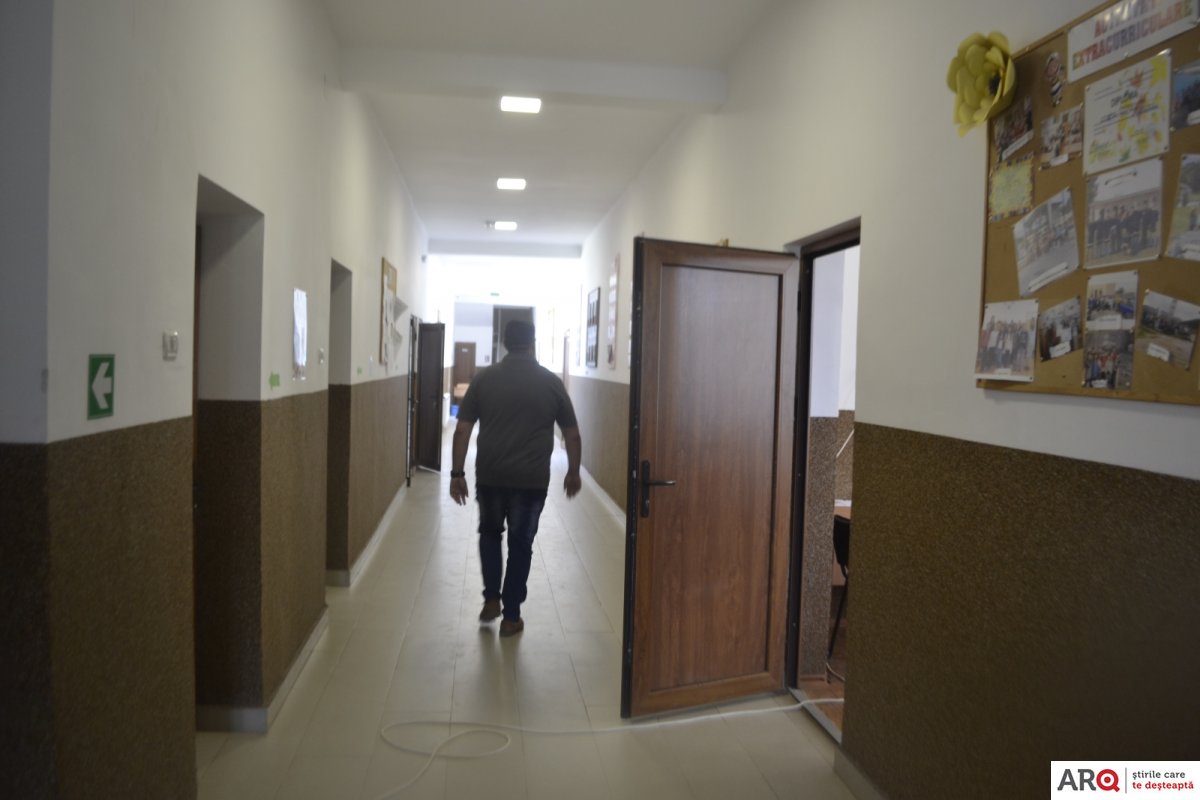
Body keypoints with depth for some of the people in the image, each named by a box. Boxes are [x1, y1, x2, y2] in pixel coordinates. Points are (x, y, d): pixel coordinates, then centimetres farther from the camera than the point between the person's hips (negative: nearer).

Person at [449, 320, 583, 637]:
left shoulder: (484, 378, 0)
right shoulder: (551, 382, 0)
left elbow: (462, 430, -3)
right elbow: (572, 435, 4)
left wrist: (457, 473, 3)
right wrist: (573, 472, 16)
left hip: (490, 475, 1)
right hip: (532, 479, -1)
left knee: (490, 533, 23)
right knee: (520, 544, 9)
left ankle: (491, 600, 23)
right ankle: (511, 617, 14)